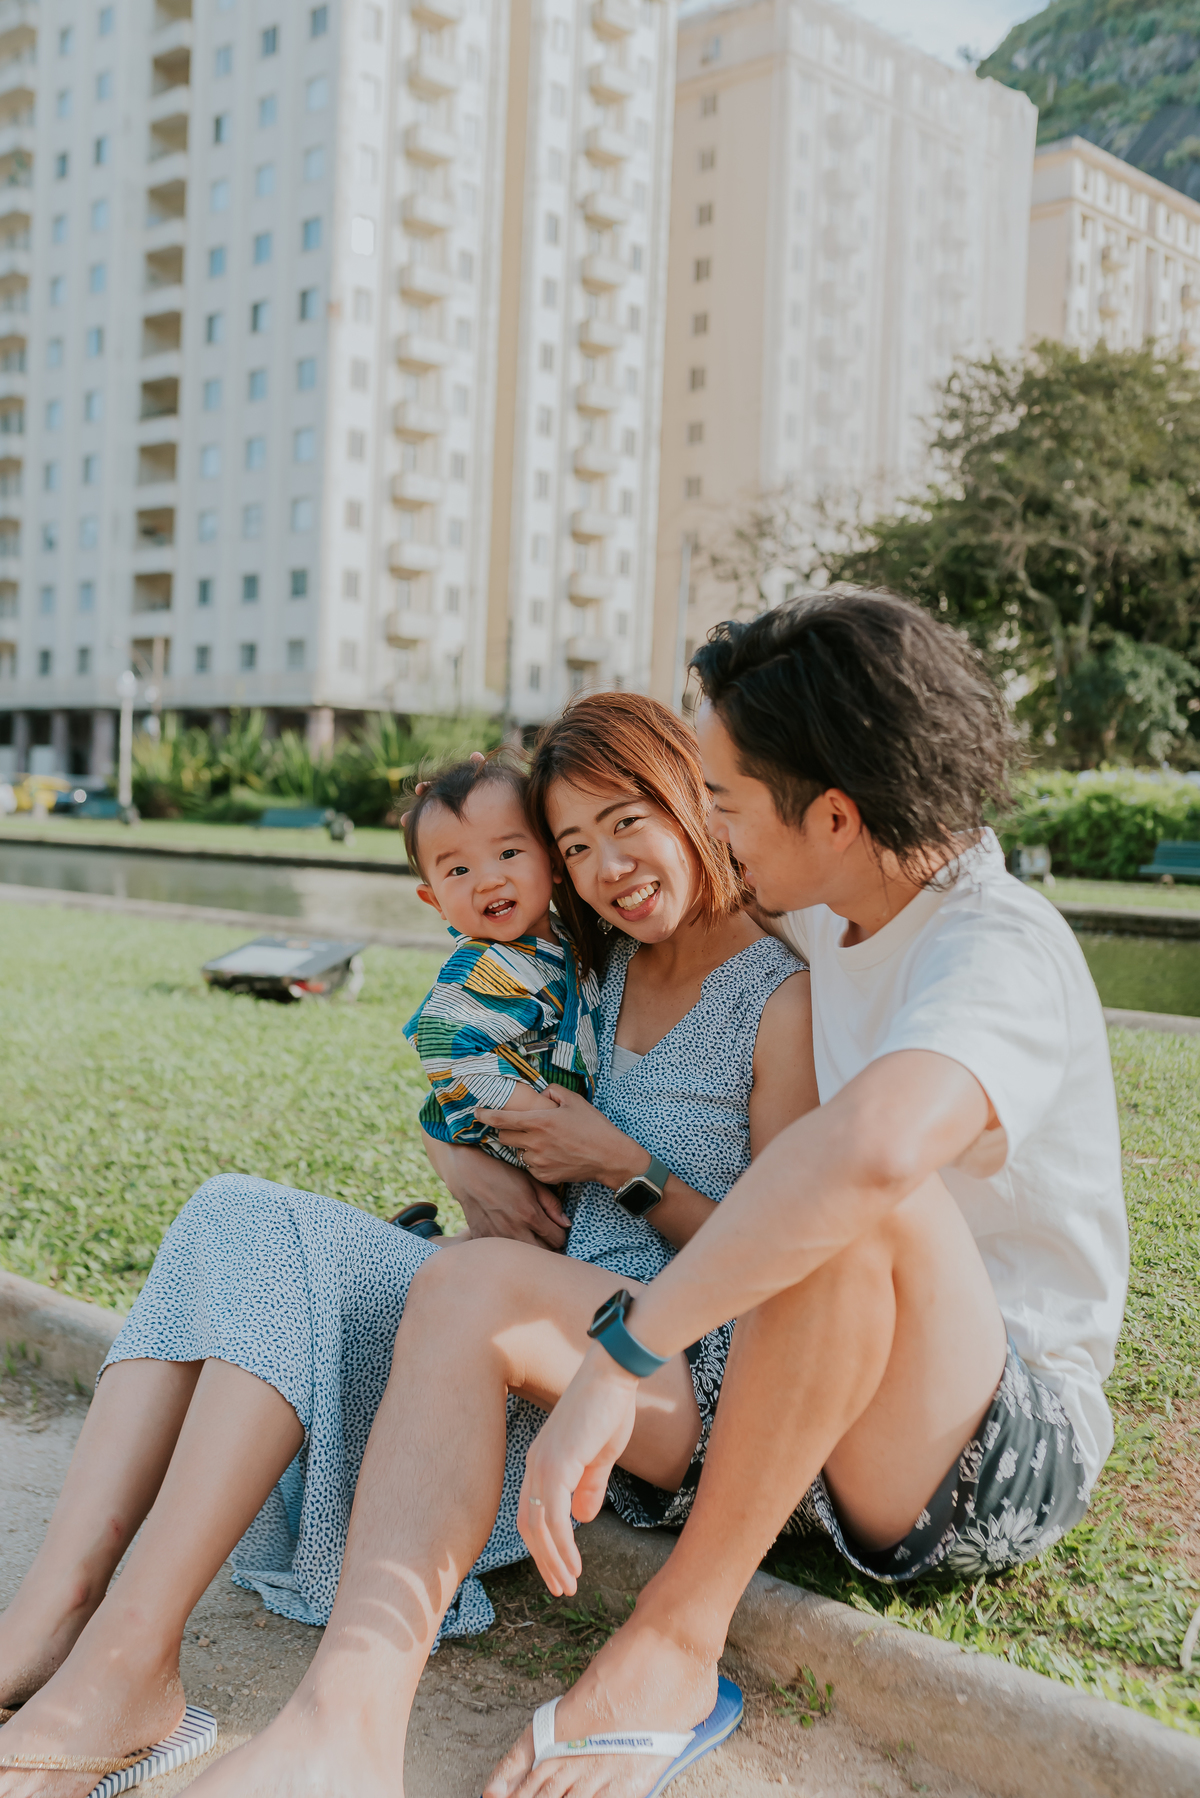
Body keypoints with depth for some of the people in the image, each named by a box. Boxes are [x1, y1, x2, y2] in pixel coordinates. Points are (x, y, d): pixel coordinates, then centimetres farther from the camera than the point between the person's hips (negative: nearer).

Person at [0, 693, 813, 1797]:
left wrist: (621, 1165, -9)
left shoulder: (783, 992, -4)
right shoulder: (603, 972, 17)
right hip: (551, 1316, 8)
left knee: (474, 1284, -39)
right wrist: (464, 1161, 5)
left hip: (701, 1369, -7)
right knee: (239, 1222, -11)